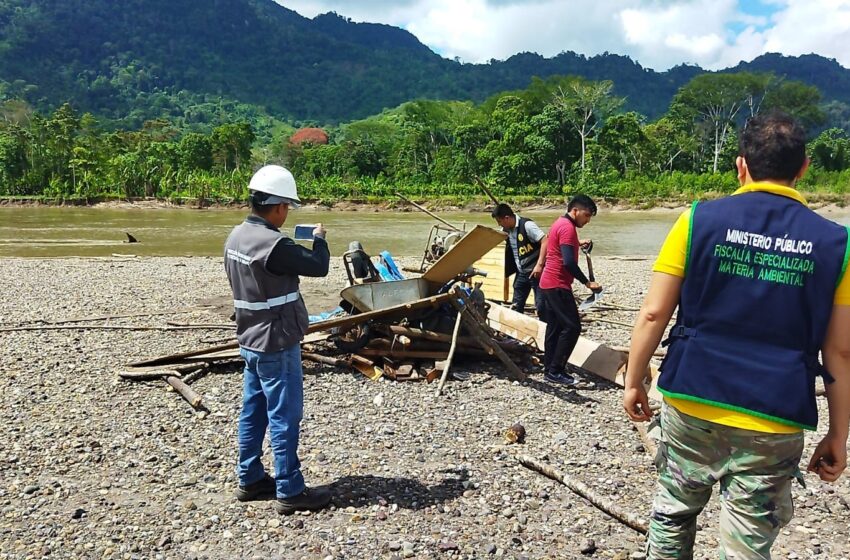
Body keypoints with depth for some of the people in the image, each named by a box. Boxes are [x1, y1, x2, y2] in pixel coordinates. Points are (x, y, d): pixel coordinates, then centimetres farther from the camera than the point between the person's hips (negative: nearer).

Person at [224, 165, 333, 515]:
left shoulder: (237, 236, 5)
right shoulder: (273, 244, -24)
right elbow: (319, 266, -15)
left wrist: (296, 248, 10)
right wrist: (319, 238, 4)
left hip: (250, 340, 9)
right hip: (276, 344, -9)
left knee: (253, 412, 17)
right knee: (284, 418, 0)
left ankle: (250, 480, 29)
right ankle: (290, 492, 10)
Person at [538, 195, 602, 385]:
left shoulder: (561, 223, 16)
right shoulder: (567, 227, -16)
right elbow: (568, 262, -24)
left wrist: (578, 244, 24)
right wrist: (587, 283, -18)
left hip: (549, 283, 11)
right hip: (558, 285, -11)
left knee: (555, 327, 11)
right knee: (572, 327, -8)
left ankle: (549, 369, 15)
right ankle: (555, 370, -5)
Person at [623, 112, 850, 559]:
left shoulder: (699, 220, -5)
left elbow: (653, 314, -6)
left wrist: (633, 381, 6)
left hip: (692, 403, 0)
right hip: (774, 424, 0)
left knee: (672, 515, 21)